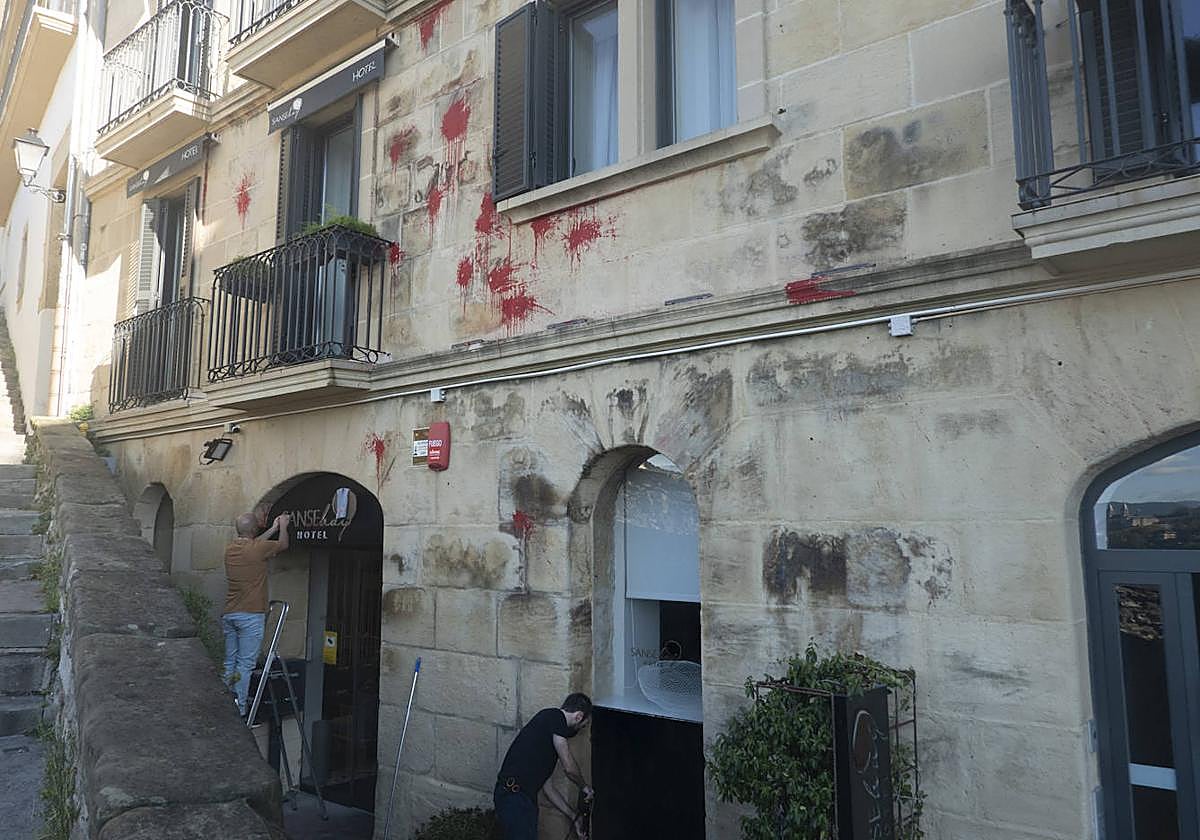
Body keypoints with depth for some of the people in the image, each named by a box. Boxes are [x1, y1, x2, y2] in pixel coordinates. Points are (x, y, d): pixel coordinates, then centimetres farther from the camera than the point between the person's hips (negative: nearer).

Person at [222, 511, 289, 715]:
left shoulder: (230, 549, 8)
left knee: (230, 663, 12)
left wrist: (273, 529, 36)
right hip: (250, 616, -7)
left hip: (229, 614, 7)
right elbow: (283, 545, 6)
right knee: (245, 665, -3)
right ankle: (240, 712, -3)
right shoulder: (258, 549, -12)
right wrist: (283, 526, 25)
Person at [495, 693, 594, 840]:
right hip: (515, 798, -10)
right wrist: (585, 787, 13)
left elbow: (546, 785, 27)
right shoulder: (554, 716, -5)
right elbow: (569, 767, -7)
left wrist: (573, 816, 31)